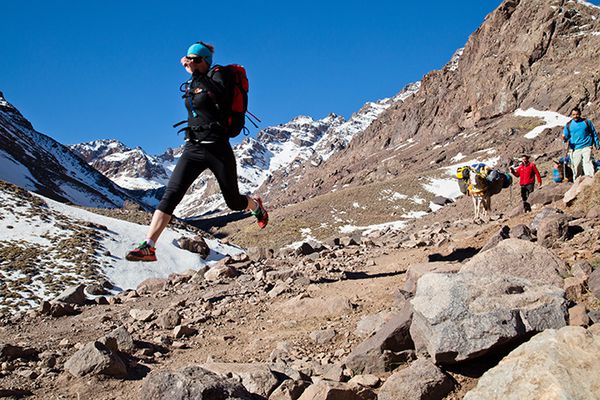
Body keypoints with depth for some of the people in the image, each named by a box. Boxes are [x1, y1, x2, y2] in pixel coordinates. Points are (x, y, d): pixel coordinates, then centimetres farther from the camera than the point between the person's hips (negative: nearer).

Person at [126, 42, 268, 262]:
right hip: (192, 149, 5)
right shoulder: (191, 85, 13)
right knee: (170, 195, -14)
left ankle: (256, 205, 47)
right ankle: (148, 247, -20)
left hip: (218, 149, -5)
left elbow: (221, 96, -29)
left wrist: (196, 73, -30)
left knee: (233, 202, 11)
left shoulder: (216, 76, -6)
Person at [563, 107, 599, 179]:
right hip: (575, 149, 1)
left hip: (586, 147, -1)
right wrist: (564, 138, -13)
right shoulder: (568, 125, 9)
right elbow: (566, 136, 12)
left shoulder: (586, 122, 8)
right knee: (577, 166, 2)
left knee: (587, 161, -18)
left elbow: (594, 133, 16)